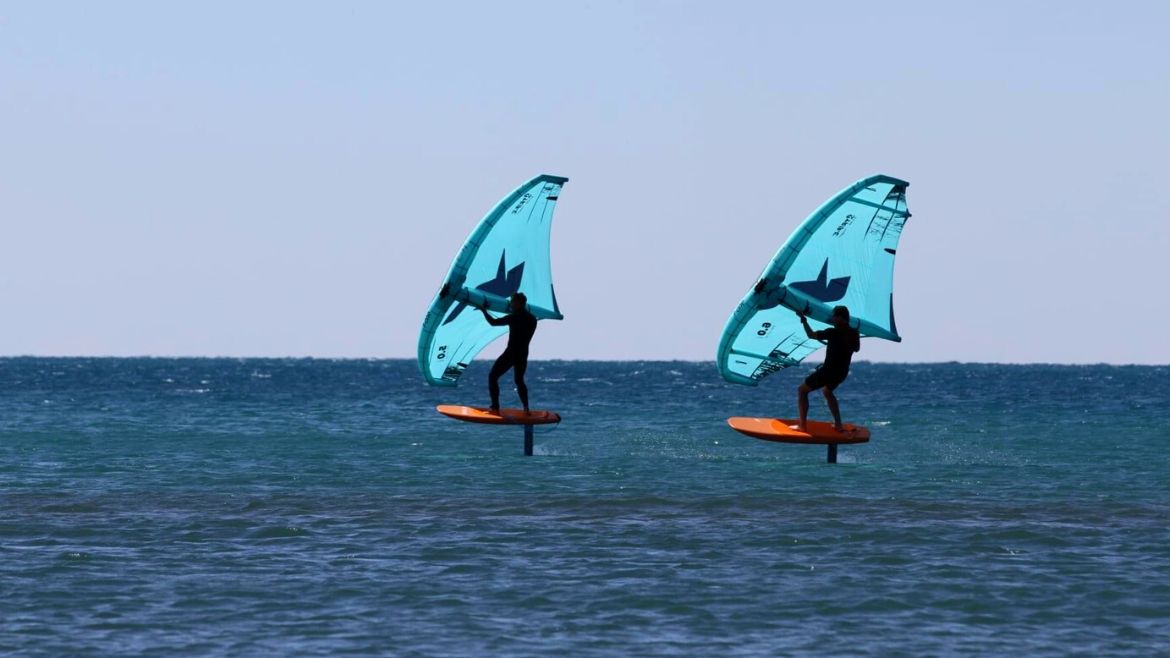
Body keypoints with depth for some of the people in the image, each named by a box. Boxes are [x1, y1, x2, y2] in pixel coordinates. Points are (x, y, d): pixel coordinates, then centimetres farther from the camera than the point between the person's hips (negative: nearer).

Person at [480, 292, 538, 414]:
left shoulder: (514, 317, -14)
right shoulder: (532, 319, 7)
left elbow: (493, 322, -13)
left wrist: (484, 310, 0)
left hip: (511, 353, -7)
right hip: (523, 354, 7)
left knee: (492, 377, 4)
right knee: (519, 380, 23)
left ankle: (495, 407, -6)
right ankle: (526, 408, 9)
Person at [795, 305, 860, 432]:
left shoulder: (833, 332, -19)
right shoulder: (854, 334, 1)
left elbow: (811, 335, -13)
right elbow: (856, 348, 20)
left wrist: (804, 320, 0)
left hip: (828, 371, -7)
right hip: (842, 373, 7)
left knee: (802, 391, 8)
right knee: (827, 391, 35)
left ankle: (802, 425, 0)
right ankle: (838, 425, 26)